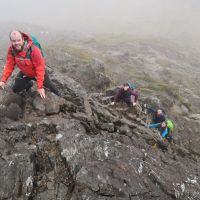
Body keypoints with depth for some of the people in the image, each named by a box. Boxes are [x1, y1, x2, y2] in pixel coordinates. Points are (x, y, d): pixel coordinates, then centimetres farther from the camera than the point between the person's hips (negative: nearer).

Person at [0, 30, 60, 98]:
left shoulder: (33, 50, -37)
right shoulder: (11, 50, -21)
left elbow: (40, 68, -34)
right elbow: (9, 65, -12)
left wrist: (40, 86, -34)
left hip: (38, 72, -4)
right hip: (25, 73, 4)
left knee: (48, 85, 12)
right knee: (15, 89, 8)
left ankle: (58, 97, 43)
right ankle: (29, 84, 38)